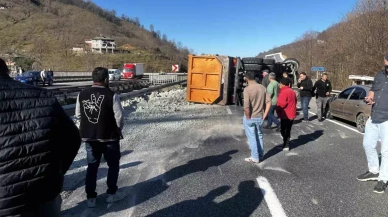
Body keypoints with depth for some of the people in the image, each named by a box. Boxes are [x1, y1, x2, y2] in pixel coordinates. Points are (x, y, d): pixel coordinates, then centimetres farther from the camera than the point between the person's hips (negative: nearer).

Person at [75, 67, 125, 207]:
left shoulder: (82, 95, -2)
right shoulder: (111, 95, -17)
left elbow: (78, 115, 5)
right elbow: (119, 117, -15)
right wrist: (118, 129, 5)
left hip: (89, 137, 4)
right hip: (109, 136, -4)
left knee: (92, 166, 15)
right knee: (113, 165, 14)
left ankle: (90, 197, 20)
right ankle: (111, 194, 22)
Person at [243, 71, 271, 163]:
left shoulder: (247, 89, -18)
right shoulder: (262, 87, 0)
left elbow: (246, 106, -25)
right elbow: (268, 102, -1)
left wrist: (248, 117, -11)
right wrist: (264, 115, 3)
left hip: (250, 118, -5)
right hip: (259, 117, 5)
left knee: (252, 137, 8)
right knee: (259, 136, 20)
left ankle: (255, 157, 17)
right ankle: (261, 155, 32)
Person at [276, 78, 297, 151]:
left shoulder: (283, 92, -19)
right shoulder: (292, 91, 11)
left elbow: (281, 104, -23)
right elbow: (294, 102, 18)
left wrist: (277, 109, -6)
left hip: (286, 115, -9)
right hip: (291, 114, 9)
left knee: (283, 130, 1)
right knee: (288, 130, 16)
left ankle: (286, 145, 6)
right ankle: (286, 144, 23)